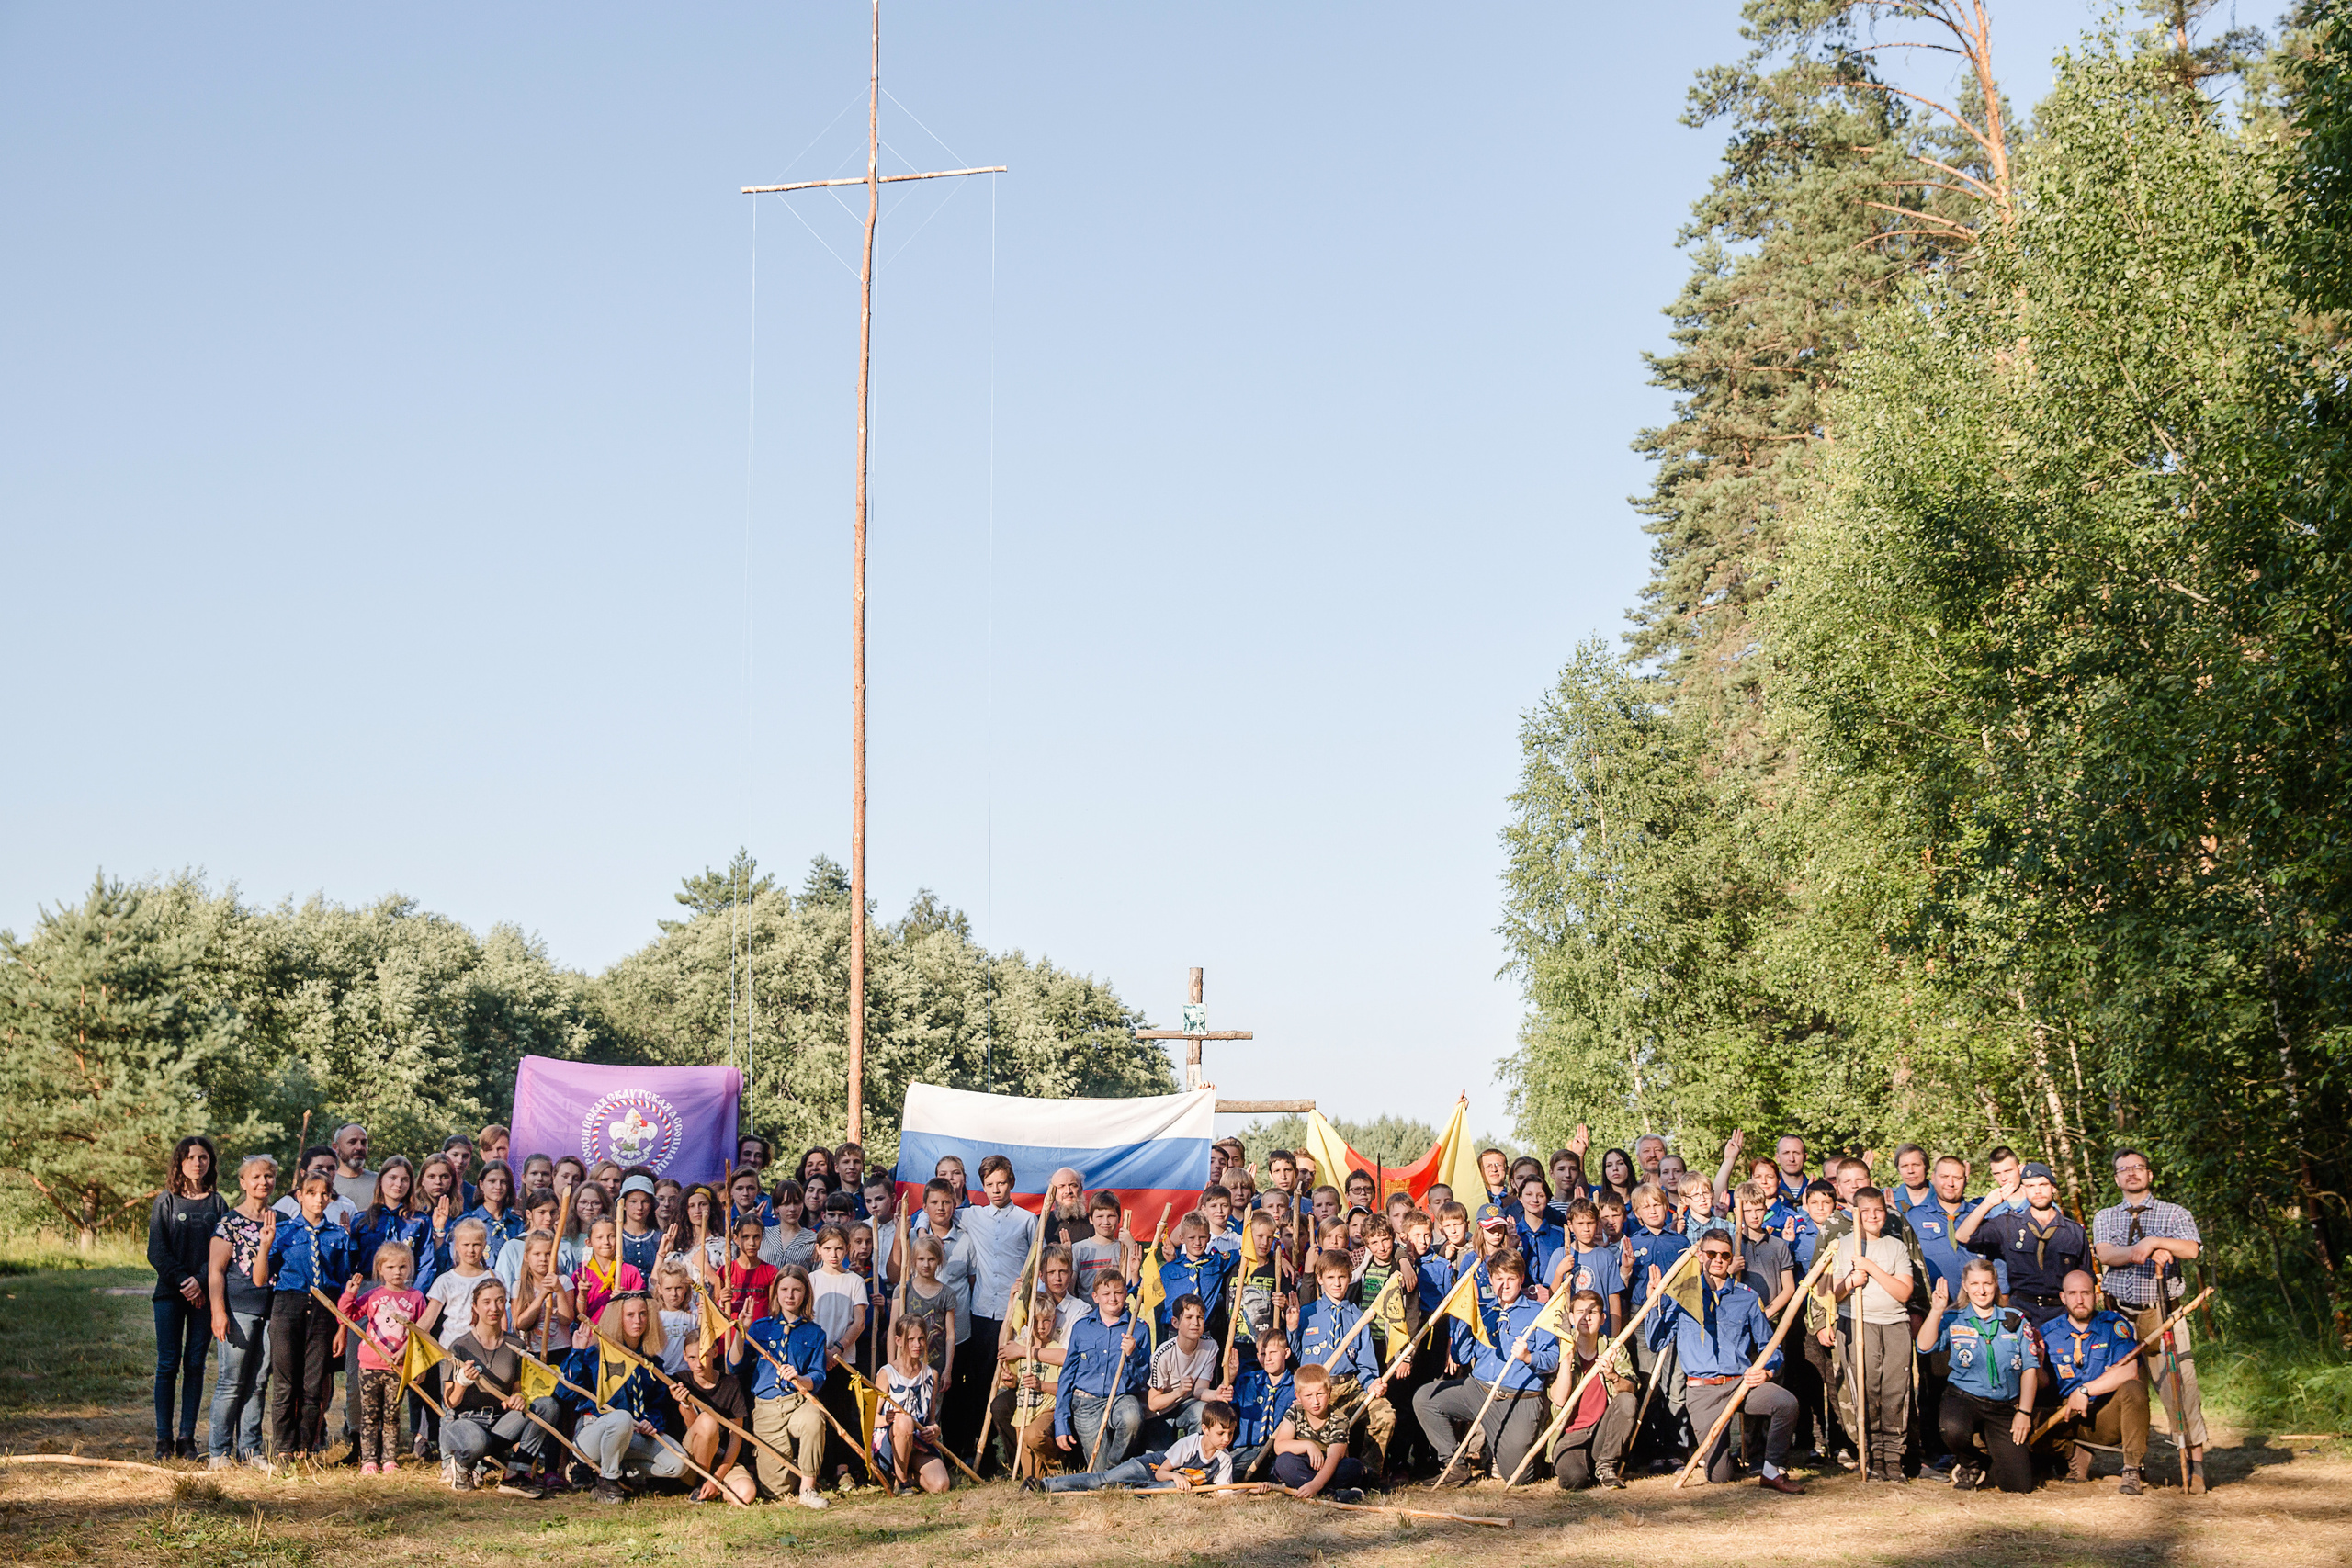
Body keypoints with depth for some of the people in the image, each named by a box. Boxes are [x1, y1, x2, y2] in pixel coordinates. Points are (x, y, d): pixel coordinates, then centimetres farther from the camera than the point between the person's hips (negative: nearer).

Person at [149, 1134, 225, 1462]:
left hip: (204, 1295, 1)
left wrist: (202, 1282, -12)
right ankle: (163, 1439, 2)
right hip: (170, 1293, -1)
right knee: (168, 1364, -2)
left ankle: (187, 1439, 5)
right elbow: (156, 1251, -1)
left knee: (195, 1364, 1)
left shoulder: (218, 1203, 9)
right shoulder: (166, 1201, 5)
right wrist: (183, 1280, -12)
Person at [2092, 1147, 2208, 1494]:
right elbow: (2105, 1254, -4)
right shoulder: (2104, 1217, 15)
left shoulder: (2176, 1214, 11)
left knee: (2180, 1387, -12)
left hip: (2163, 1313, -2)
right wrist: (2143, 1250, -17)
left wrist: (2154, 1242, -20)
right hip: (2120, 1315, 2)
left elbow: (2191, 1249, -9)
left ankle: (2196, 1465, -7)